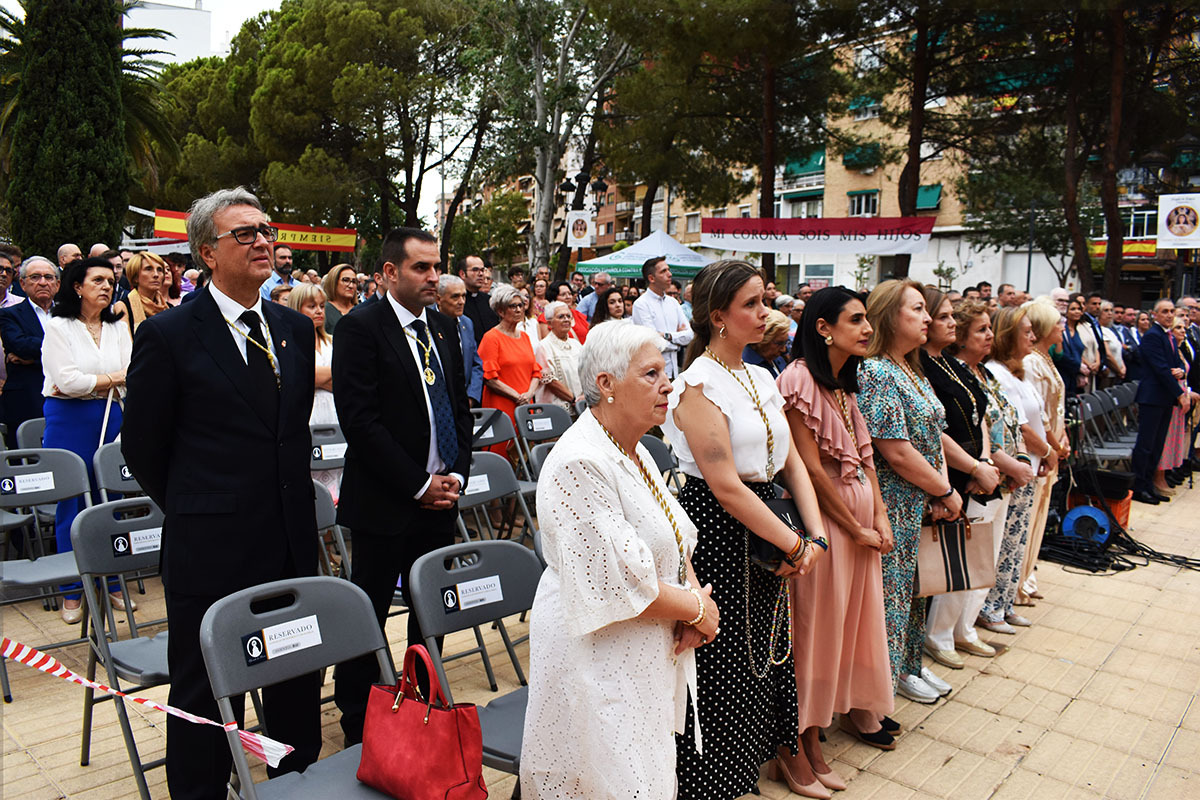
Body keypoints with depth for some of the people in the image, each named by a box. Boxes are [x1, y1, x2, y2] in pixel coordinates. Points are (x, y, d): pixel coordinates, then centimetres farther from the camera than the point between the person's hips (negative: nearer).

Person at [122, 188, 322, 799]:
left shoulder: (296, 329, 8)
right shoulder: (167, 335, -8)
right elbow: (142, 447, -2)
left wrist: (288, 500, 13)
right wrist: (194, 512, 5)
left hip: (292, 543, 5)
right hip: (211, 549, -5)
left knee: (298, 687, 17)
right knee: (206, 696, 11)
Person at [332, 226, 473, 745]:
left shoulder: (445, 328, 10)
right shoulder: (360, 328, -10)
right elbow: (360, 420, -16)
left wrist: (457, 474, 1)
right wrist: (419, 485, -15)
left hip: (440, 500, 6)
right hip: (384, 503, -6)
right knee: (368, 616, 7)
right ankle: (357, 723, 25)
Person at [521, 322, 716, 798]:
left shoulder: (634, 453, 6)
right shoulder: (580, 464, -25)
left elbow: (675, 543, 13)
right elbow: (622, 585, -28)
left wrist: (693, 595, -7)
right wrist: (698, 609, -13)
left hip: (645, 659, 9)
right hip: (595, 659, -9)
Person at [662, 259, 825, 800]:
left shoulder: (760, 378, 9)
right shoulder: (699, 385, -16)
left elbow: (791, 461, 8)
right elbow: (726, 486, -20)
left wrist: (816, 534, -4)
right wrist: (793, 543, -14)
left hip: (762, 525, 8)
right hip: (716, 533, -8)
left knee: (761, 651, 18)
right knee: (722, 665, 3)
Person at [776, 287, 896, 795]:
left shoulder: (845, 382, 12)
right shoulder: (800, 378, -17)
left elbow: (864, 454, 12)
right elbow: (810, 467, -18)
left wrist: (879, 517, 2)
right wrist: (856, 529, -12)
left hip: (861, 511, 8)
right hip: (825, 515, -8)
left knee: (856, 613, 18)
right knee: (816, 622, 2)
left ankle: (855, 707, 37)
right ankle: (804, 743, 16)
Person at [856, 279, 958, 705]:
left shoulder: (914, 372, 12)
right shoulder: (876, 373, -18)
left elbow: (933, 434, 13)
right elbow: (896, 452, -21)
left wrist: (943, 487, -2)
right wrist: (945, 491, -11)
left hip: (924, 504, 9)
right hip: (895, 506, -9)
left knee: (914, 584, 19)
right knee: (892, 587, 2)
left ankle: (910, 663, 35)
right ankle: (890, 673, 18)